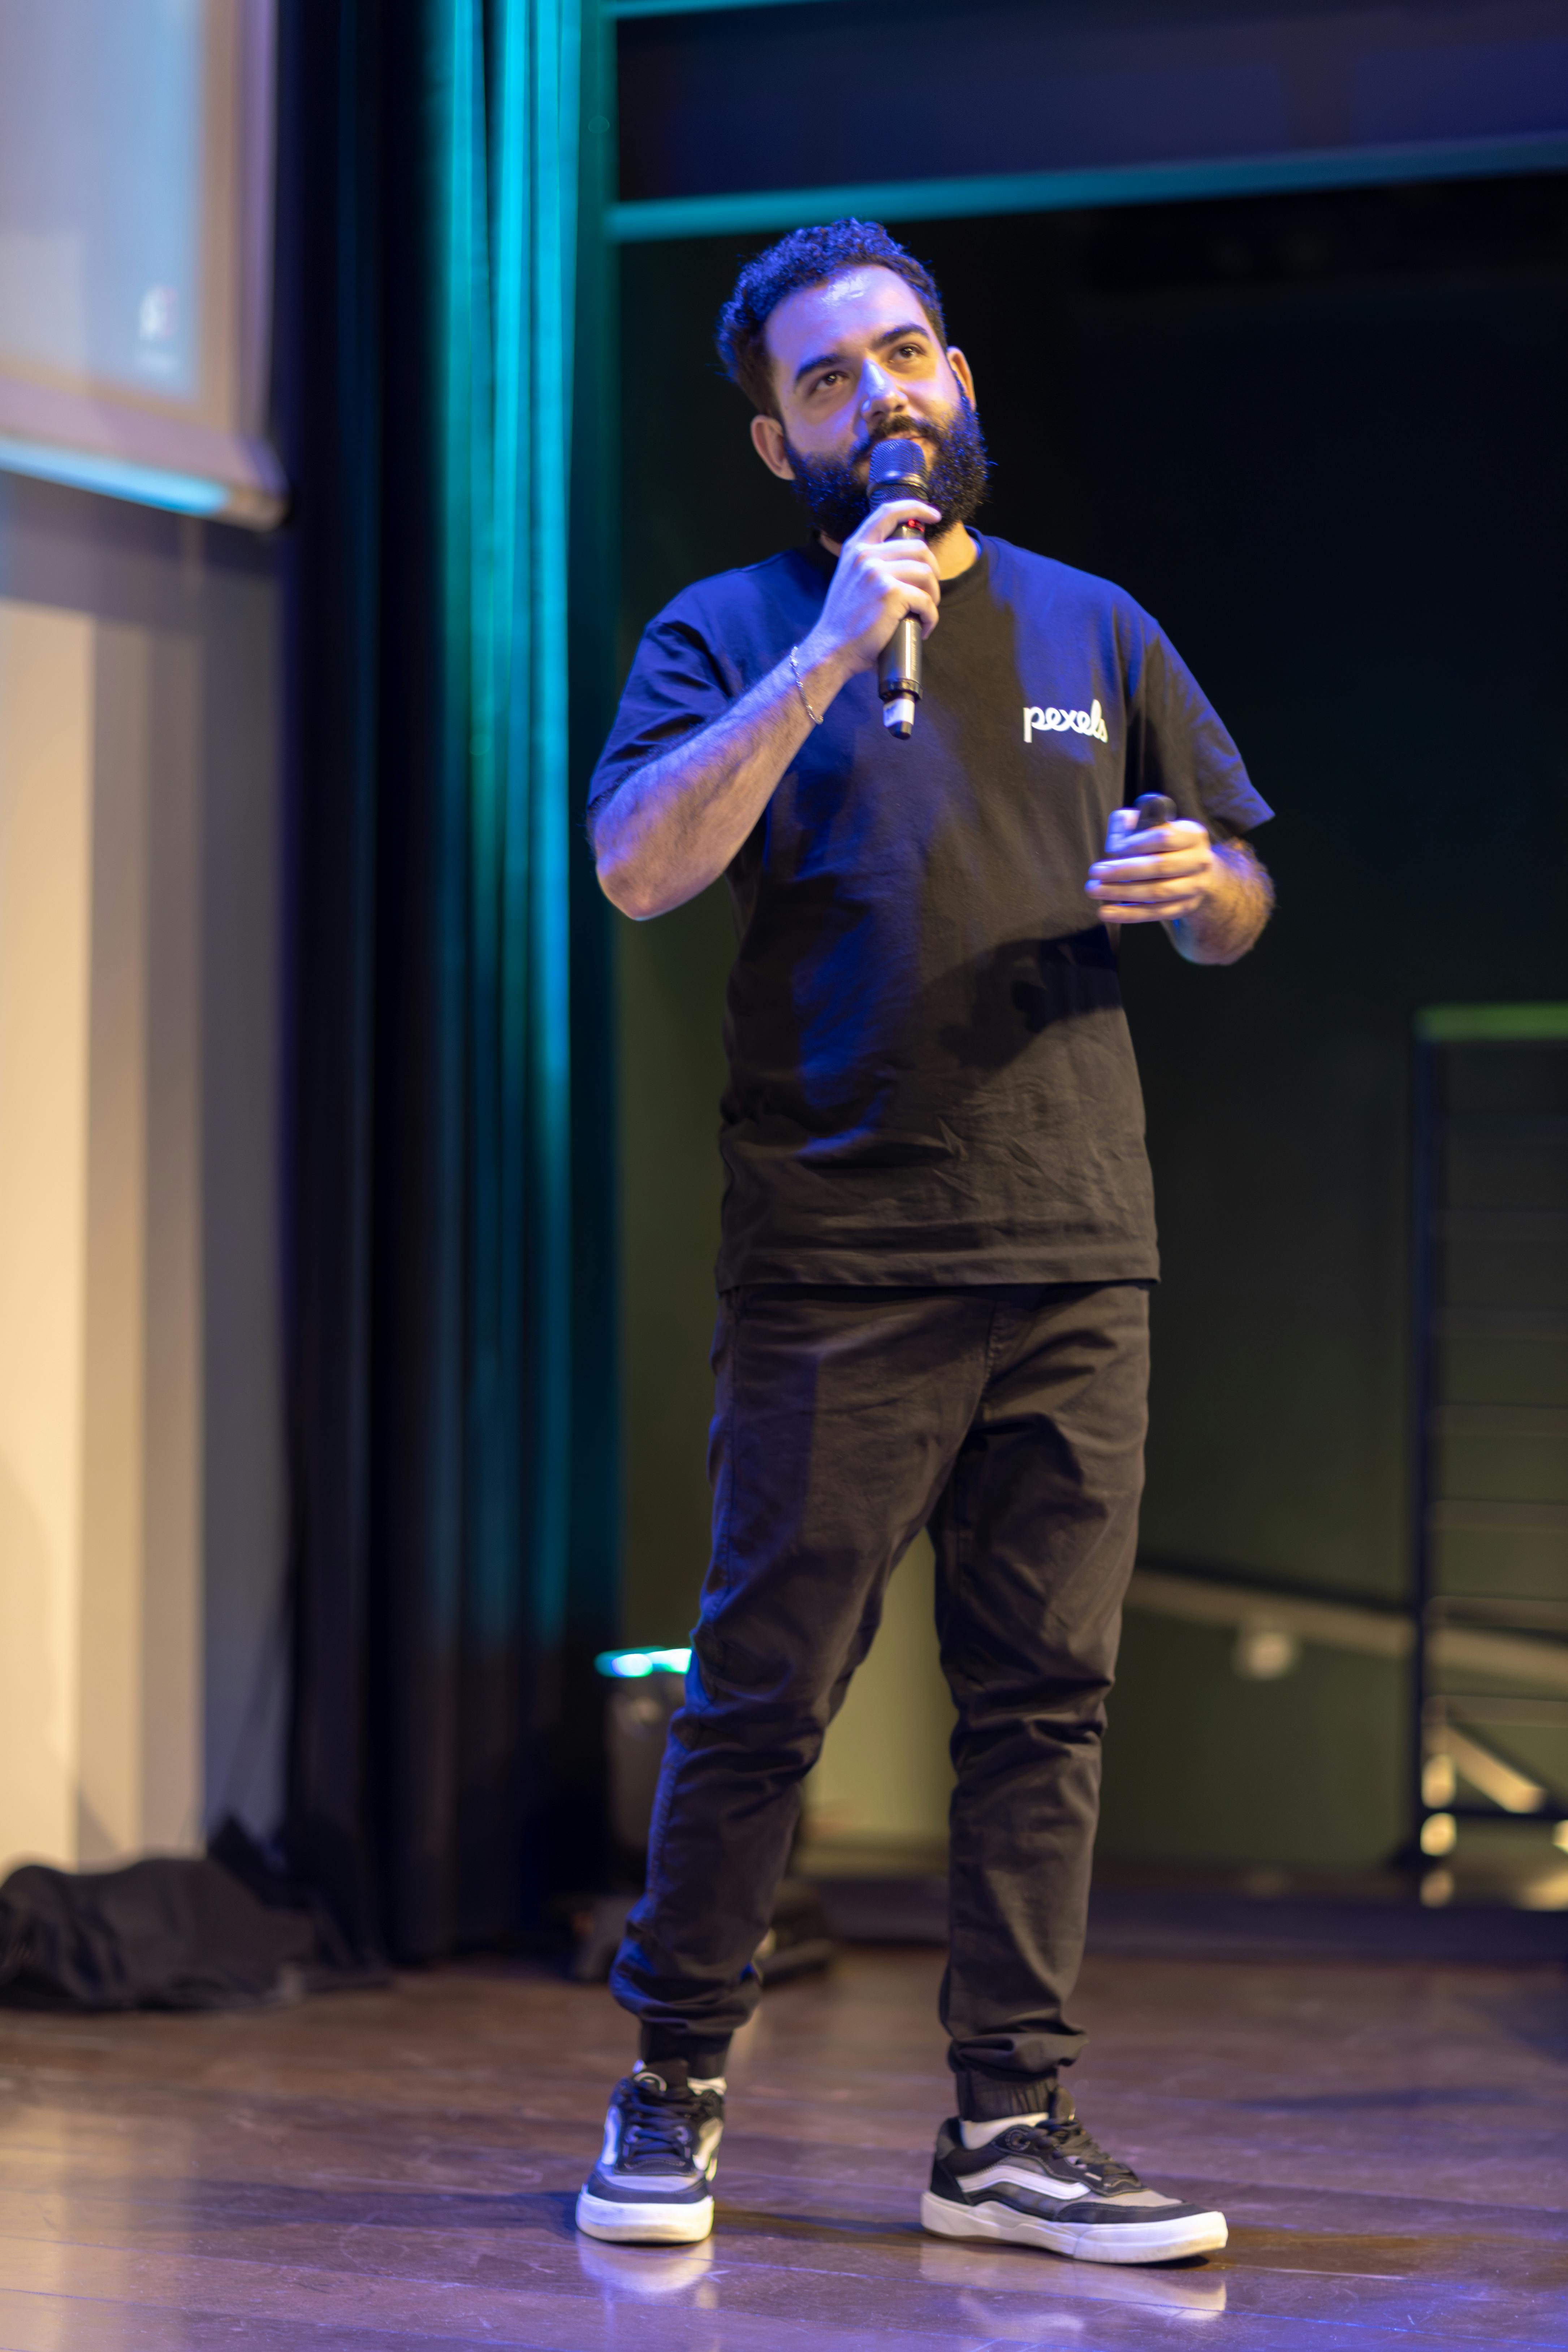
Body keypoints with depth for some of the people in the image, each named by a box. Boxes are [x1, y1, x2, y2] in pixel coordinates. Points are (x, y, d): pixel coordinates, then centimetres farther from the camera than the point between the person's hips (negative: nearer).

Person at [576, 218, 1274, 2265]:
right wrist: (833, 649, -16)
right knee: (762, 1695, -2)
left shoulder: (1094, 632, 17)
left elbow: (1238, 915, 21)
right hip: (837, 1267, -3)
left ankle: (1012, 2130, 10)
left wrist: (1199, 885, -4)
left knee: (1047, 1702, 3)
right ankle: (671, 2096, 13)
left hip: (1078, 1260, 4)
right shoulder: (731, 636, 6)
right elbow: (642, 867, -12)